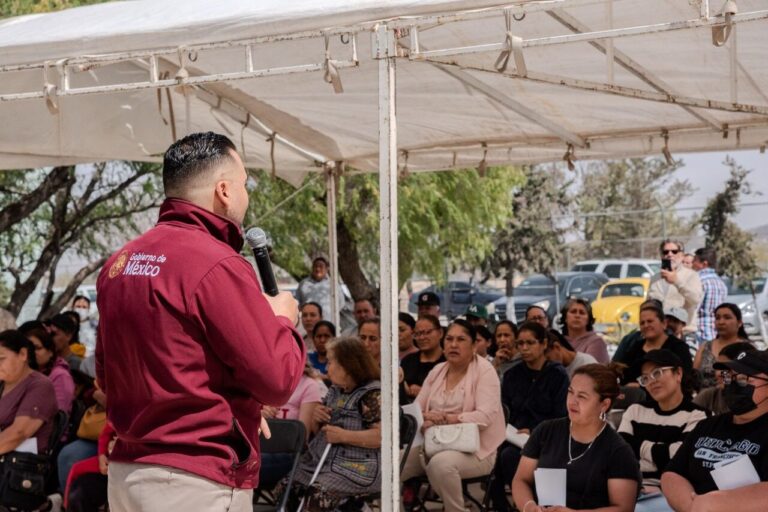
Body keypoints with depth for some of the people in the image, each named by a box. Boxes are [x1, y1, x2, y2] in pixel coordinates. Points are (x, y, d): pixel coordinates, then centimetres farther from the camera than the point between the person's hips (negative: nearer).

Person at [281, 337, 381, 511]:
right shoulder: (335, 391, 17)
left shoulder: (371, 394, -10)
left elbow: (382, 435, -21)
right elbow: (317, 430, 25)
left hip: (356, 468, -9)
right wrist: (317, 420, 2)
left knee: (318, 495, -30)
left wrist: (344, 436, -20)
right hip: (321, 460, 9)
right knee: (285, 488, -10)